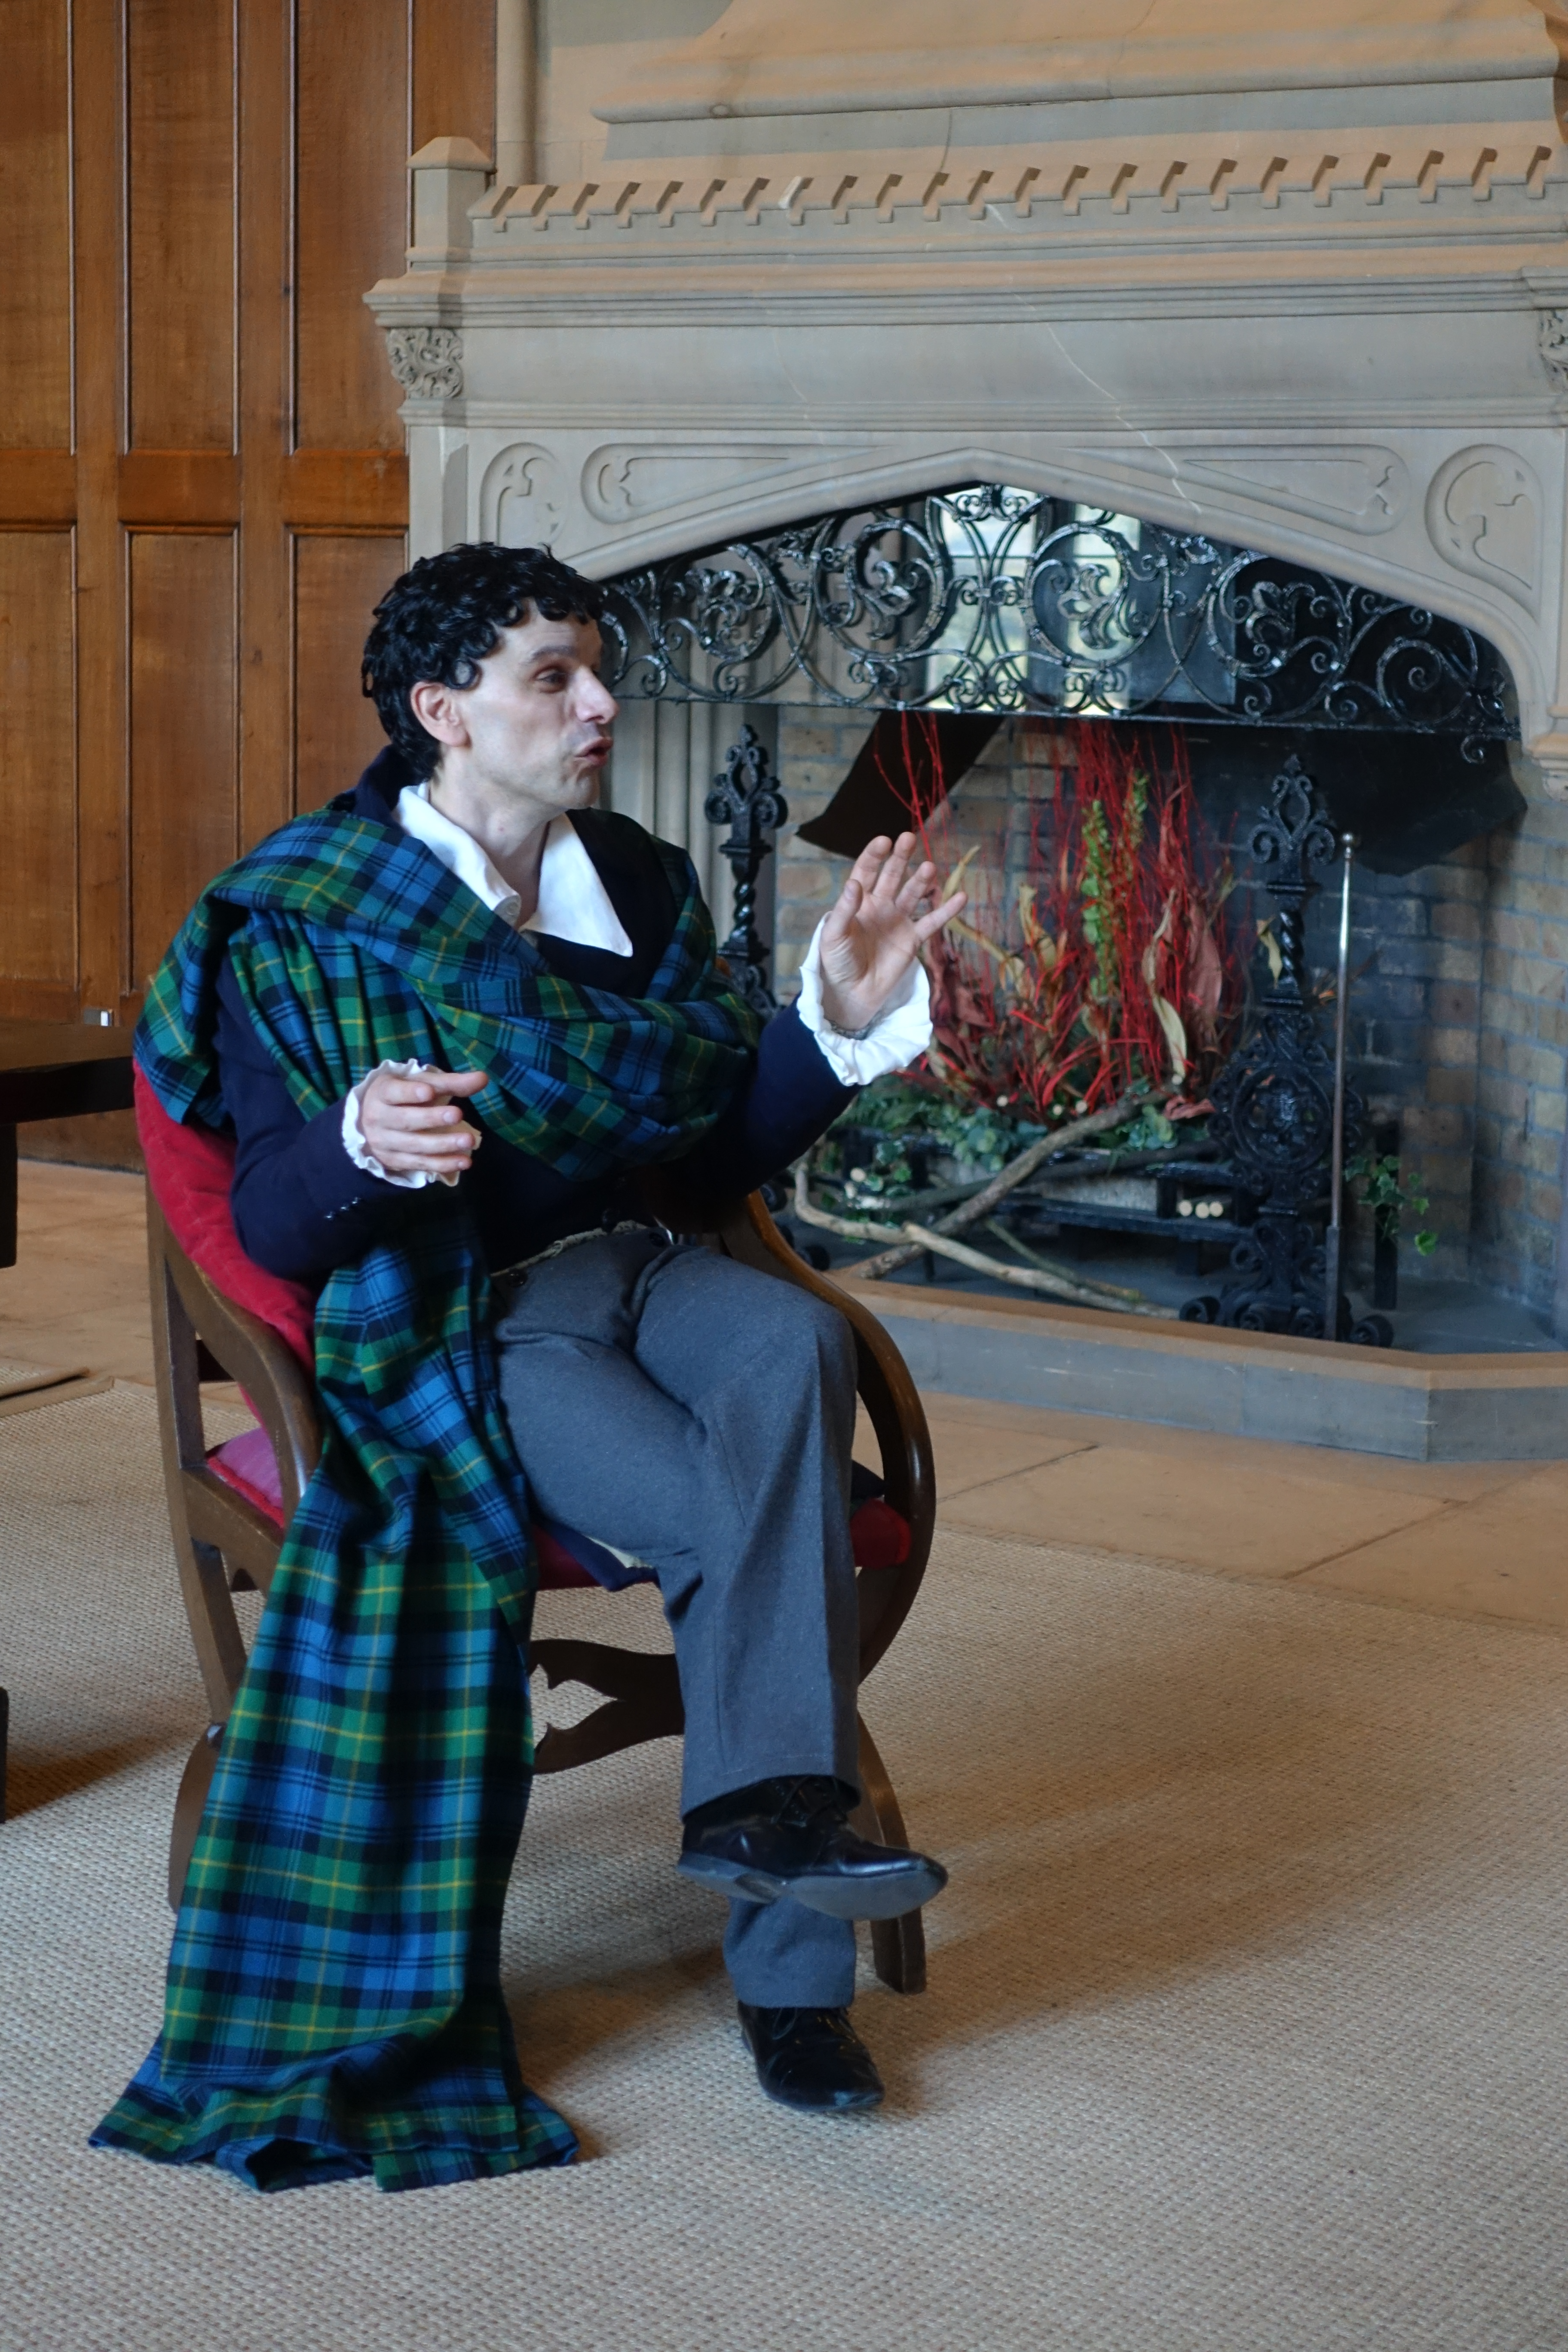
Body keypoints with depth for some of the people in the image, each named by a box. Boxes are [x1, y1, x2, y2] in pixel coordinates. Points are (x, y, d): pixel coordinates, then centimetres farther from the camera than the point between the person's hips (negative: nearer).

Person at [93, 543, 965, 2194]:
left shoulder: (640, 886, 14)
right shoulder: (300, 923, -3)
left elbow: (724, 1149, 14)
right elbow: (270, 1225, -8)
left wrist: (842, 1016, -2)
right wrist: (362, 1146, -31)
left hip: (631, 1267, 5)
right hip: (445, 1330, -4)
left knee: (792, 1345, -33)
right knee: (742, 1524, -30)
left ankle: (762, 1812, -31)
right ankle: (785, 1965, -21)